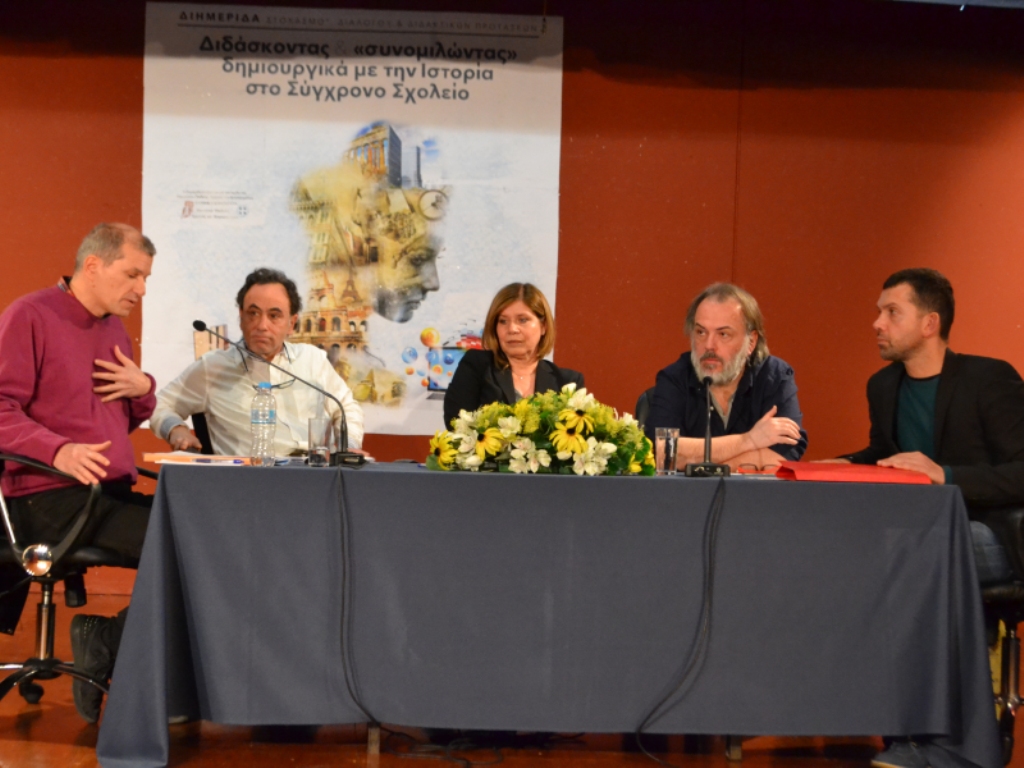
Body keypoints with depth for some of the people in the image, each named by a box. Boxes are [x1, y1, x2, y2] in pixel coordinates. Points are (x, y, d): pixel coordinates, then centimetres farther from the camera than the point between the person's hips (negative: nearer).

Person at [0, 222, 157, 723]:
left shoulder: (114, 329, 20)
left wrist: (143, 389, 6)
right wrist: (58, 450, -27)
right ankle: (106, 647, -7)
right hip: (49, 497, -8)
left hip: (112, 492, 8)